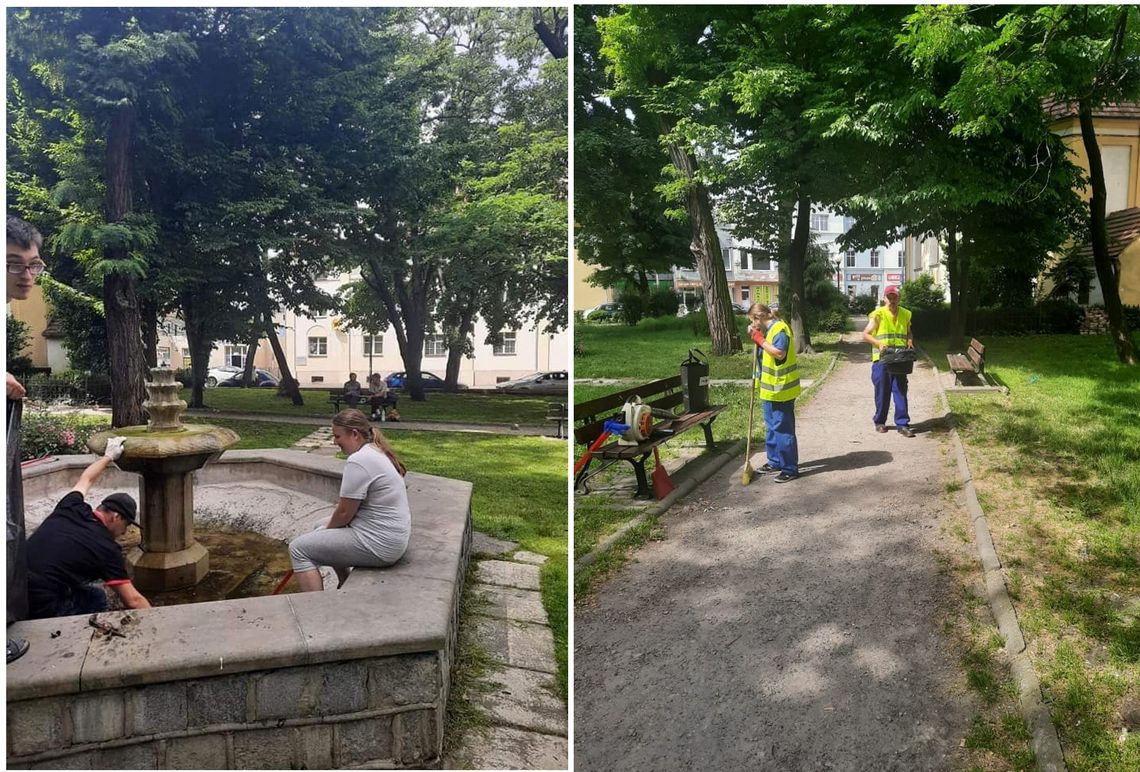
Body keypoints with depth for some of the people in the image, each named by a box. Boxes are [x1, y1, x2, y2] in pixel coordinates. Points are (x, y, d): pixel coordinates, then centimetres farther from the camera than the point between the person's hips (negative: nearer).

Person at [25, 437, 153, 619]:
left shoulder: (70, 508, 6)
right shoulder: (107, 548, -9)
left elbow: (86, 479, 31)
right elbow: (133, 600, -6)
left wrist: (109, 456, 43)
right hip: (38, 609, -7)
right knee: (96, 599, 16)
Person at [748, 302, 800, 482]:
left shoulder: (780, 329, -18)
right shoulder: (769, 329, 12)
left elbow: (780, 353, -31)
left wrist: (760, 339, -23)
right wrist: (756, 335, 4)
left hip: (780, 389, -10)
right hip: (771, 388, 10)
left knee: (783, 429, -5)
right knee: (772, 427, 19)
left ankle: (790, 469, 2)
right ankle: (775, 461, 31)